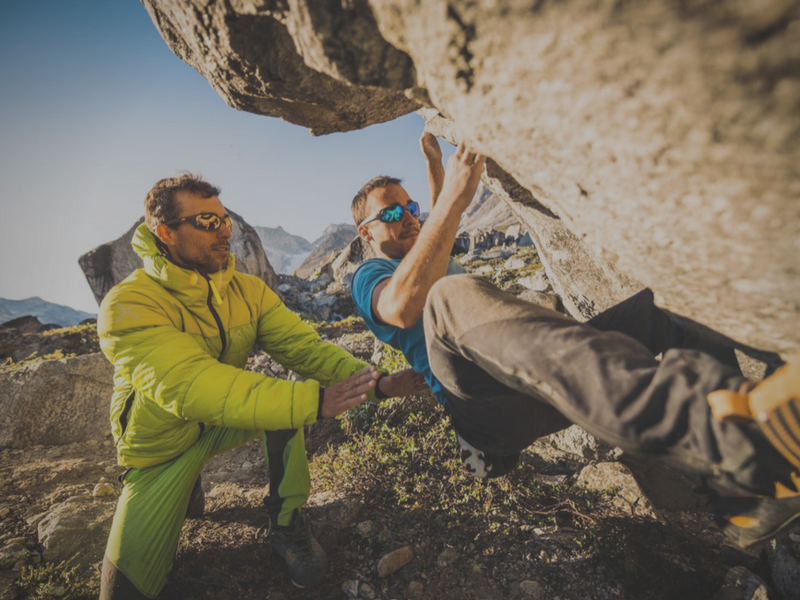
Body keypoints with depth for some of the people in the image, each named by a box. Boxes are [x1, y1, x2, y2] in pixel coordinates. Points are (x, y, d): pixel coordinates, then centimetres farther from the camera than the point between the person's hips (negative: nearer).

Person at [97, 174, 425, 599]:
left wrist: (376, 382, -36)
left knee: (286, 385, -24)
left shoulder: (247, 290, -10)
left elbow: (303, 345, -20)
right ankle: (186, 490, 23)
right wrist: (314, 400, -49)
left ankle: (286, 521, -5)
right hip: (163, 446, -3)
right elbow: (194, 386, -40)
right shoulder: (128, 305, -27)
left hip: (222, 424, 3)